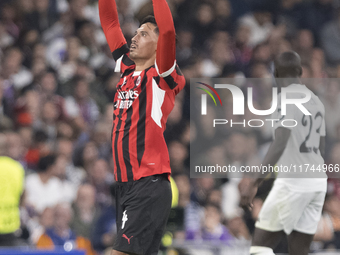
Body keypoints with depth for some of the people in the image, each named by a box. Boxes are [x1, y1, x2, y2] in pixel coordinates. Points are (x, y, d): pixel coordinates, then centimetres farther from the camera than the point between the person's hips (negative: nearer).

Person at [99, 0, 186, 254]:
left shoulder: (162, 76, -5)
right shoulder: (127, 69, 15)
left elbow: (168, 31, -22)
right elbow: (109, 22, 19)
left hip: (148, 185, -8)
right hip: (125, 183, 8)